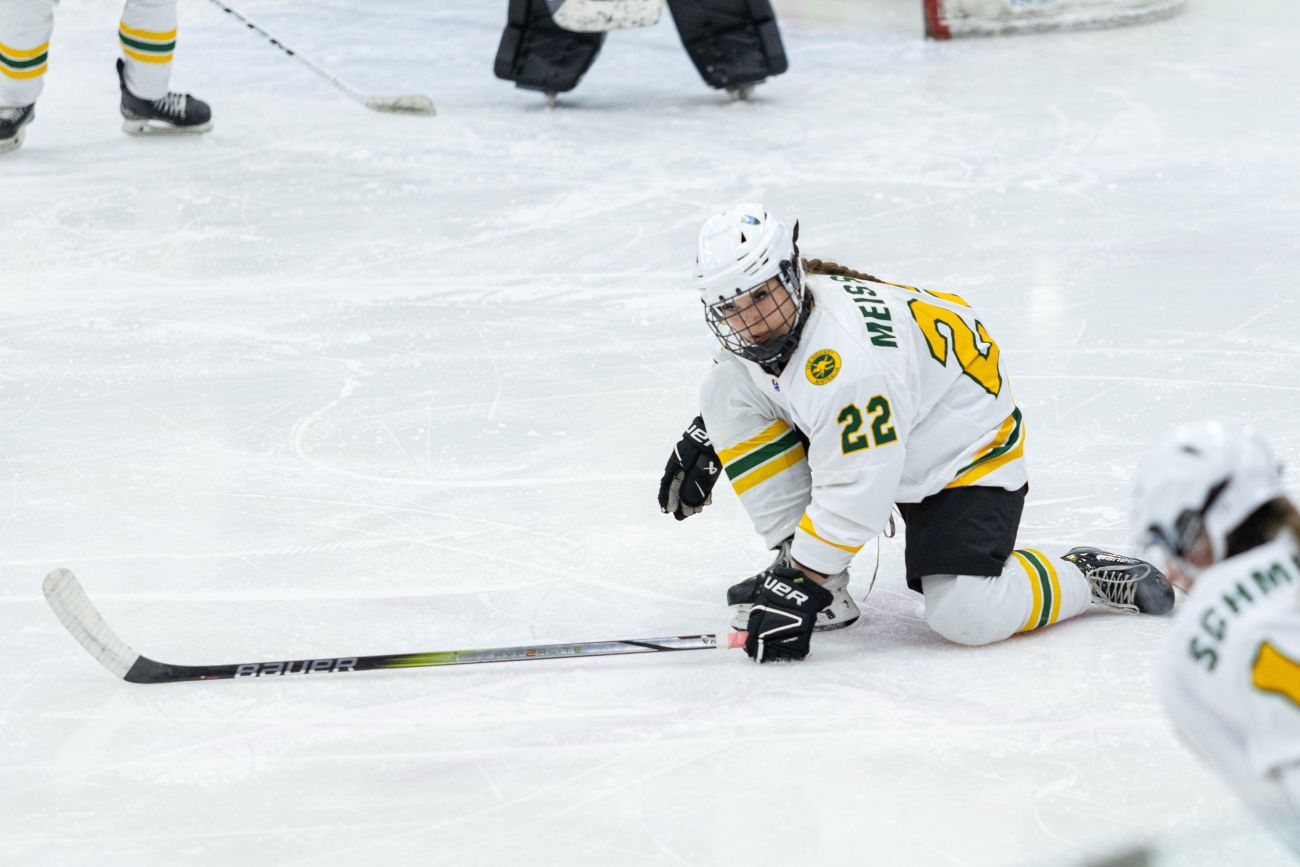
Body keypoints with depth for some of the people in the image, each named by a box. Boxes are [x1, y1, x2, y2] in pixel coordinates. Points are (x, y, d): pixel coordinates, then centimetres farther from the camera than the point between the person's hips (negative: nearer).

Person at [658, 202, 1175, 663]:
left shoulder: (847, 361, -38)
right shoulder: (776, 320, -11)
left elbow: (855, 497, -35)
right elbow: (757, 367, 17)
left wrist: (799, 586, -32)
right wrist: (702, 442, 18)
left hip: (967, 451, -9)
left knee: (965, 616, -27)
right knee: (728, 391, -6)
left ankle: (1086, 575, 3)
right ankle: (811, 575, -2)